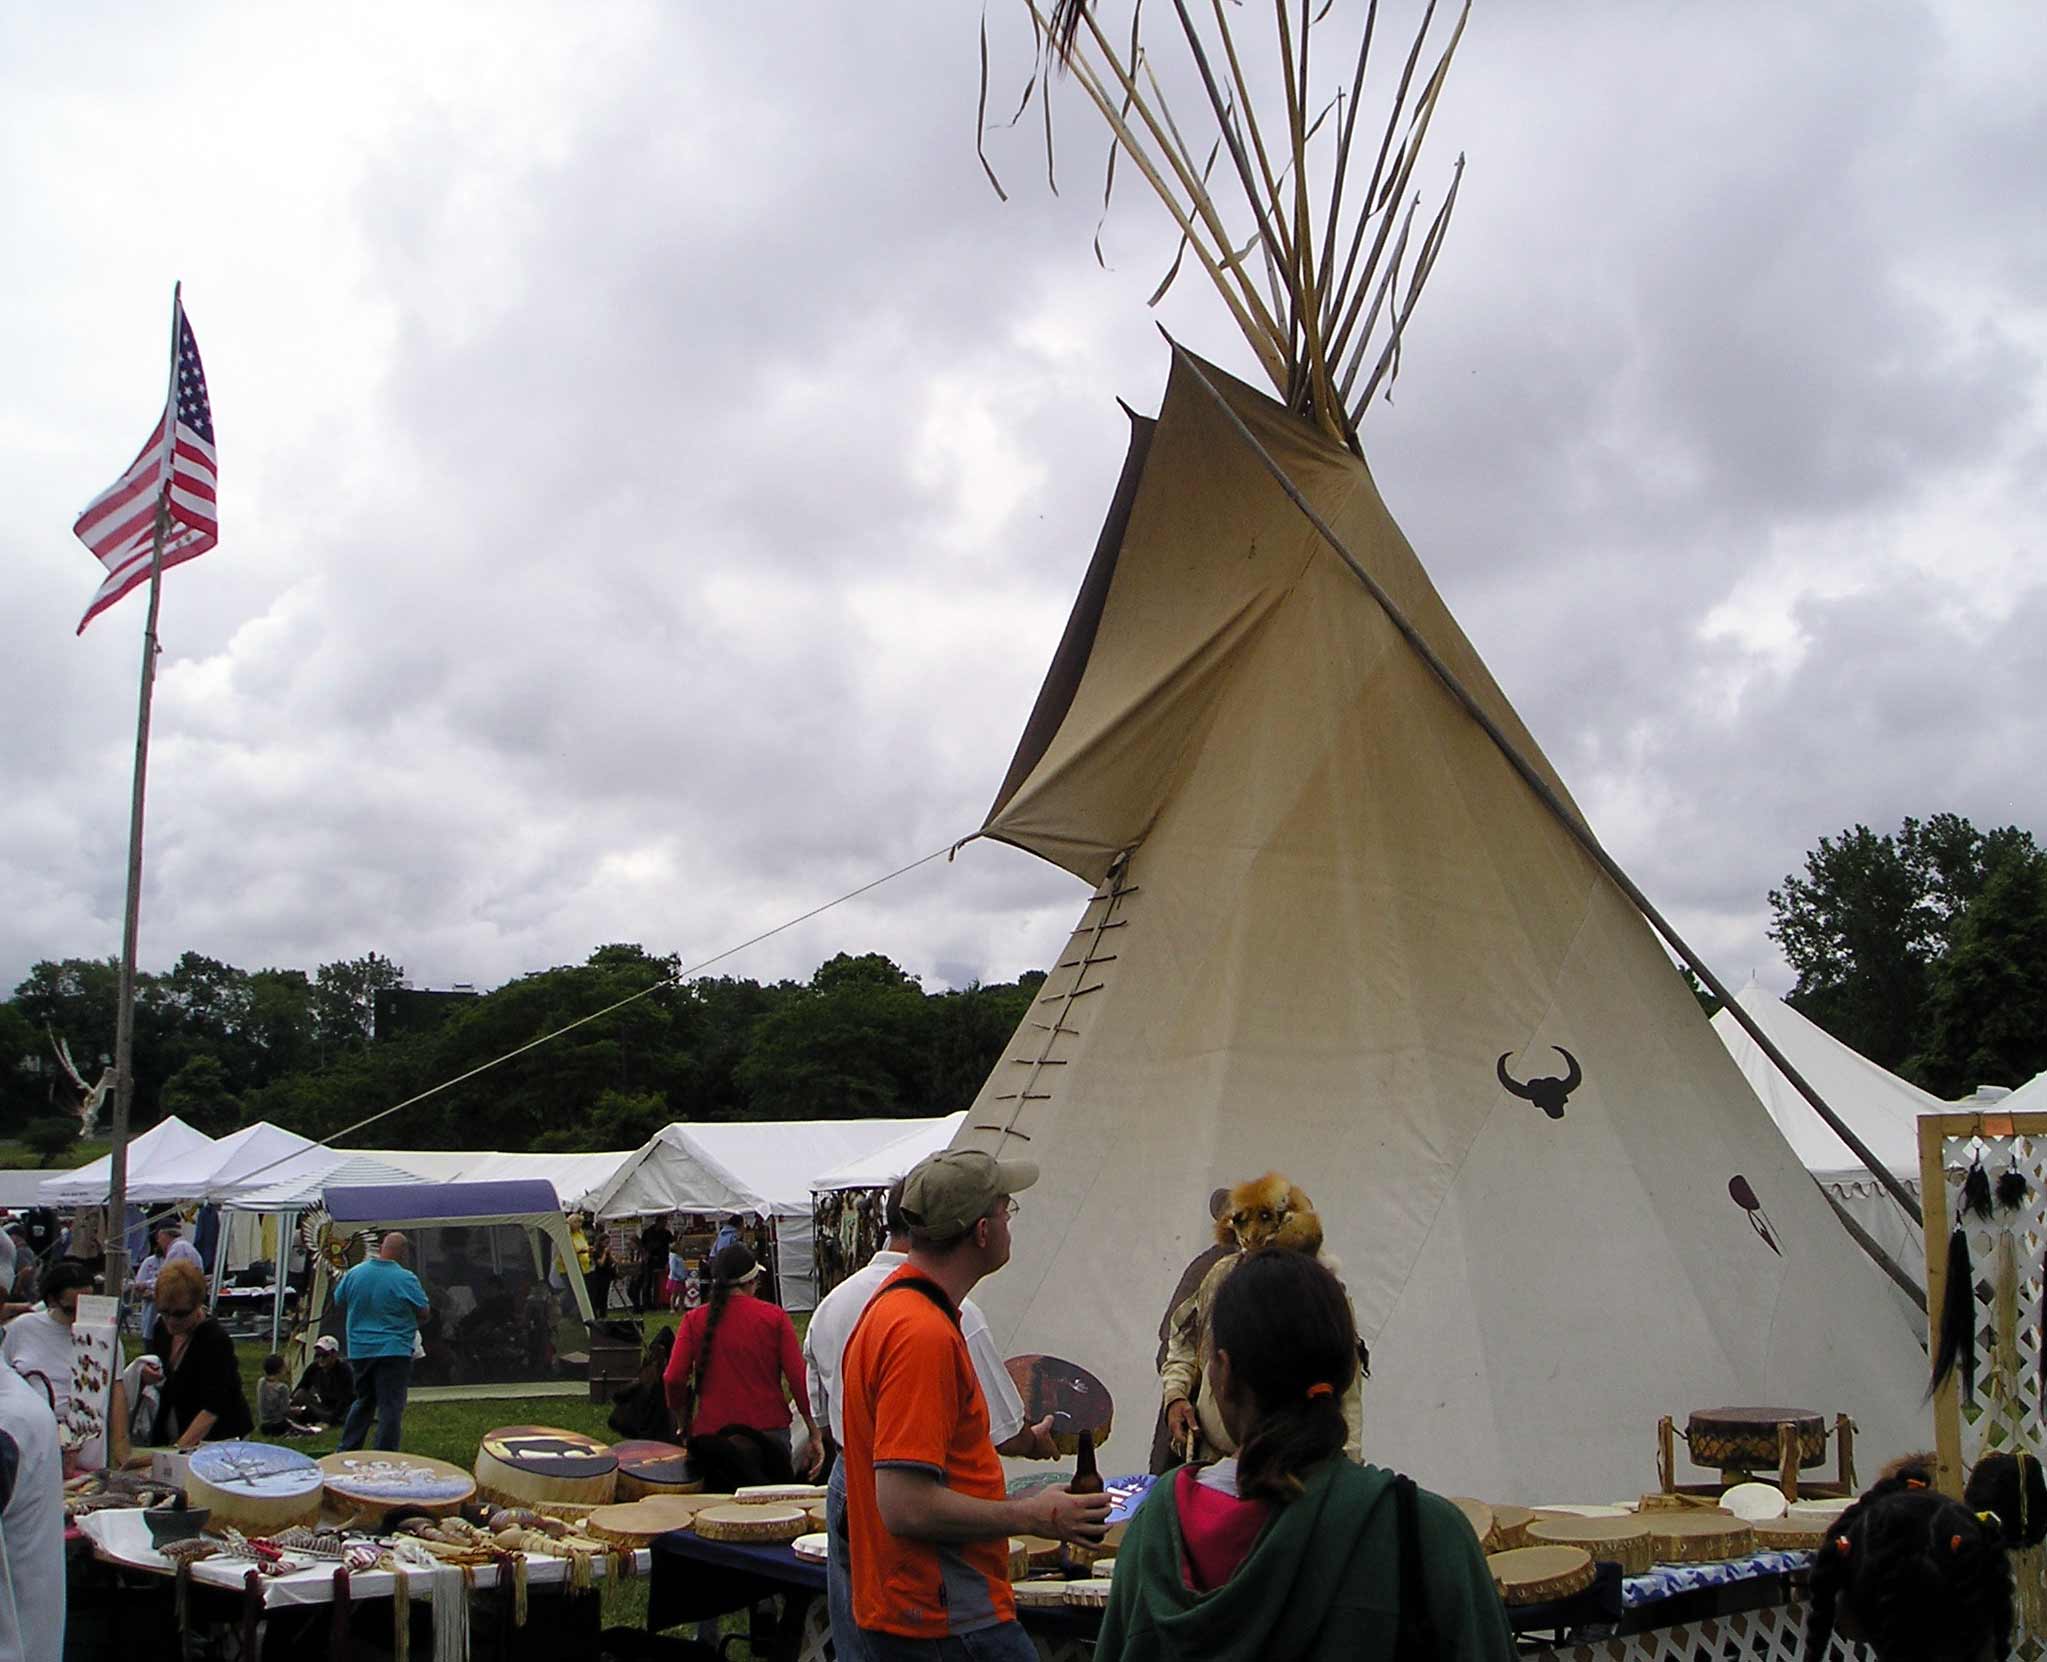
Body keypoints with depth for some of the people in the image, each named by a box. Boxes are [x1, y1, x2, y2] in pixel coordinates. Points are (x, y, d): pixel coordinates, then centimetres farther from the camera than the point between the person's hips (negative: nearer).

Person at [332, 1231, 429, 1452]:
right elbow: (423, 1312, -7)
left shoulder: (354, 1274, -1)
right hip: (394, 1351, -5)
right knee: (390, 1407, 0)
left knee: (363, 1401, 20)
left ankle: (345, 1452, 23)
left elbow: (338, 1304, 12)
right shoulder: (406, 1279, -14)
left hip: (359, 1351, 5)